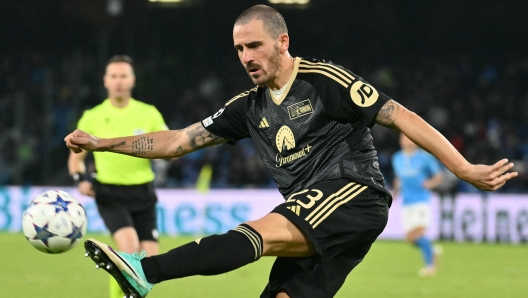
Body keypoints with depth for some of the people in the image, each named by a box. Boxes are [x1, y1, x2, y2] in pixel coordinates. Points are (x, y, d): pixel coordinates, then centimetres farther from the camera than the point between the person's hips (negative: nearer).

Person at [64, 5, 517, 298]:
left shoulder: (325, 82, -3)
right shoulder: (250, 108, 16)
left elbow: (400, 117, -6)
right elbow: (178, 142, 18)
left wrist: (467, 170, -12)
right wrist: (103, 144, 11)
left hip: (354, 195, -8)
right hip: (311, 228, 8)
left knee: (262, 232, -28)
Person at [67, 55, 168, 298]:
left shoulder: (149, 114, 4)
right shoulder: (92, 117, 2)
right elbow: (76, 157, 12)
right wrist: (80, 180, -7)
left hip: (143, 194, 2)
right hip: (110, 195, -2)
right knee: (130, 247, -26)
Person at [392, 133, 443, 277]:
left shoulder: (425, 157, -4)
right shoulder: (397, 159, 12)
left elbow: (439, 176, 2)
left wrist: (431, 183, -17)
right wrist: (395, 191, 11)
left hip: (422, 200, -5)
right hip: (406, 203, 6)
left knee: (418, 233, -20)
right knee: (410, 238, 0)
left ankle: (430, 264, -7)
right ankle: (432, 251, 26)